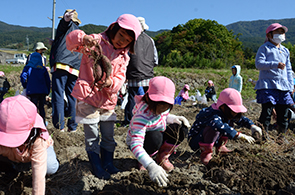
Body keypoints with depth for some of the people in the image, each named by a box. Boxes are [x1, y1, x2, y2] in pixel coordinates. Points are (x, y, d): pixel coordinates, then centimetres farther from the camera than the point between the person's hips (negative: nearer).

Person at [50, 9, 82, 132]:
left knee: (58, 96, -5)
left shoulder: (68, 26, 10)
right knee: (73, 97, 9)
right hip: (76, 69, 6)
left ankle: (59, 126, -7)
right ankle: (72, 126, 10)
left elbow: (65, 23, -16)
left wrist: (66, 18, -38)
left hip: (61, 65, -6)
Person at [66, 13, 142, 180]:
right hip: (88, 97, -5)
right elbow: (71, 40, -15)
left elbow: (120, 78, -1)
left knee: (109, 135, 13)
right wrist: (84, 38, -38)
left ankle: (108, 164, 29)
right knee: (92, 136, 2)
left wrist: (110, 82, -25)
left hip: (108, 99, 5)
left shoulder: (124, 56, 8)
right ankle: (97, 167, 16)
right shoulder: (96, 41, -6)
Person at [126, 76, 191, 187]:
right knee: (155, 137, -40)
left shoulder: (163, 107, -16)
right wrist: (151, 166, -61)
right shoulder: (143, 115, -38)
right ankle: (142, 161, -8)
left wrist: (174, 118, -14)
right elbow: (136, 145, -47)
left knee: (182, 129, -16)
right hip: (136, 141, -6)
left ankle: (162, 157, 2)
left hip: (157, 138, 6)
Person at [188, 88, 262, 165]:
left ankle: (220, 147, 10)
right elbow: (221, 127, -51)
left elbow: (241, 119, 2)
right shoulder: (213, 116, -33)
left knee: (230, 122, 3)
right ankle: (206, 152, -19)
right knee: (213, 128, -37)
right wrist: (241, 136, -50)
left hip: (212, 140, 9)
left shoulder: (227, 114, -4)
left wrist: (252, 126, -18)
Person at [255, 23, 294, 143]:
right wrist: (275, 64, -24)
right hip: (268, 85, -6)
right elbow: (258, 63, -12)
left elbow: (289, 70, 25)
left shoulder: (285, 51, 23)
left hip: (283, 87, 6)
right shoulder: (264, 48, 3)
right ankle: (264, 136, 0)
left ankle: (282, 136, 18)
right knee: (266, 112, -10)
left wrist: (291, 86, 16)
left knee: (283, 113, 6)